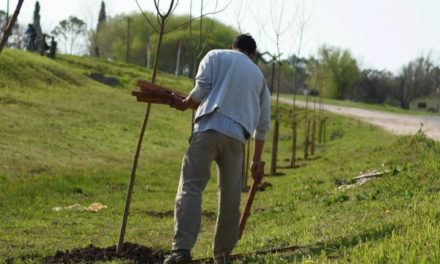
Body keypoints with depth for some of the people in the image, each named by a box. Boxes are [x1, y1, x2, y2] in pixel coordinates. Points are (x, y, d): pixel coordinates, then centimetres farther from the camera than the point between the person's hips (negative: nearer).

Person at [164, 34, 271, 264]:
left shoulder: (216, 56, 16)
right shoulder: (258, 75, 26)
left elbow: (201, 89, -2)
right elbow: (263, 123, 25)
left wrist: (184, 104, 17)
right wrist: (257, 159, 33)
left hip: (209, 128, -3)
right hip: (236, 137, 3)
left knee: (190, 187, -11)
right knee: (230, 197, 11)